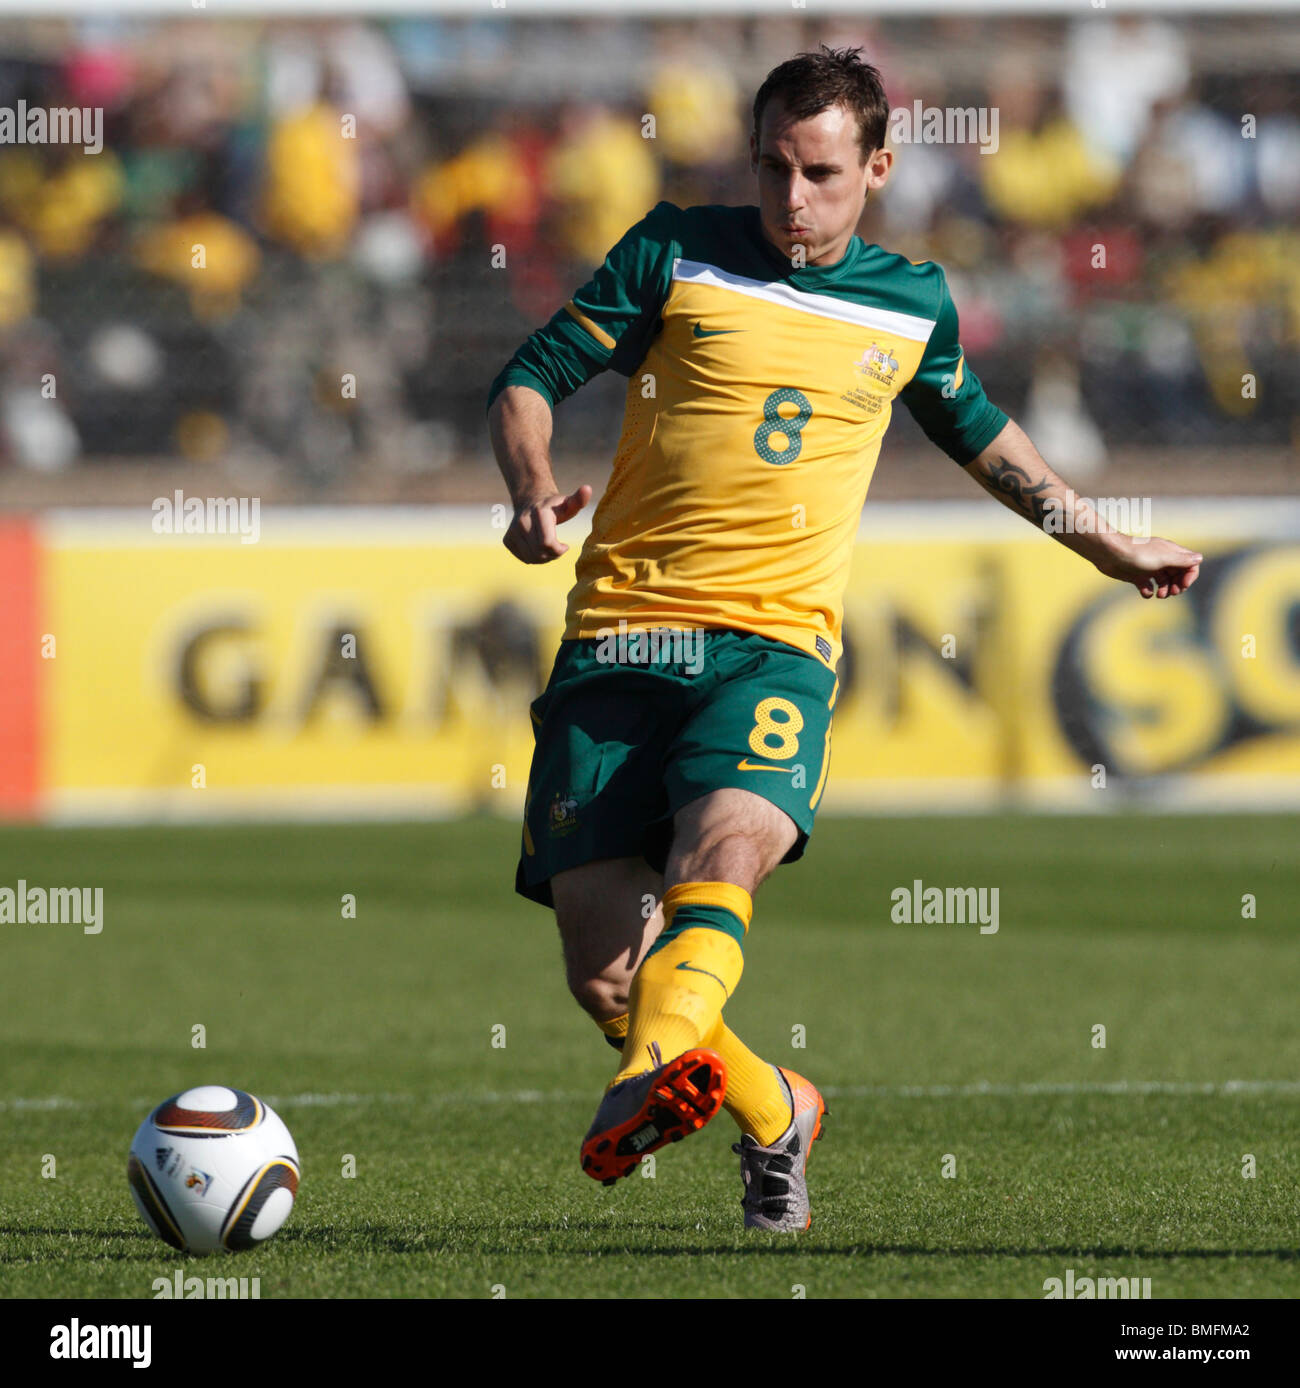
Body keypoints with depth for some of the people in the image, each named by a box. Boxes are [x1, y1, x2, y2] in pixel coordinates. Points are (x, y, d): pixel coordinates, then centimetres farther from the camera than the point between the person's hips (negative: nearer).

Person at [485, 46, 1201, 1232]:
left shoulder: (913, 303, 14)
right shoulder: (679, 253, 6)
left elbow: (978, 432, 34)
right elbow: (529, 381, 7)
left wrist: (1104, 541, 40)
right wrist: (535, 492, -14)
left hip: (775, 644, 0)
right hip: (618, 637, 0)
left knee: (724, 846, -33)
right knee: (604, 971, -8)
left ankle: (651, 1083, -57)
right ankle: (774, 1113, 19)